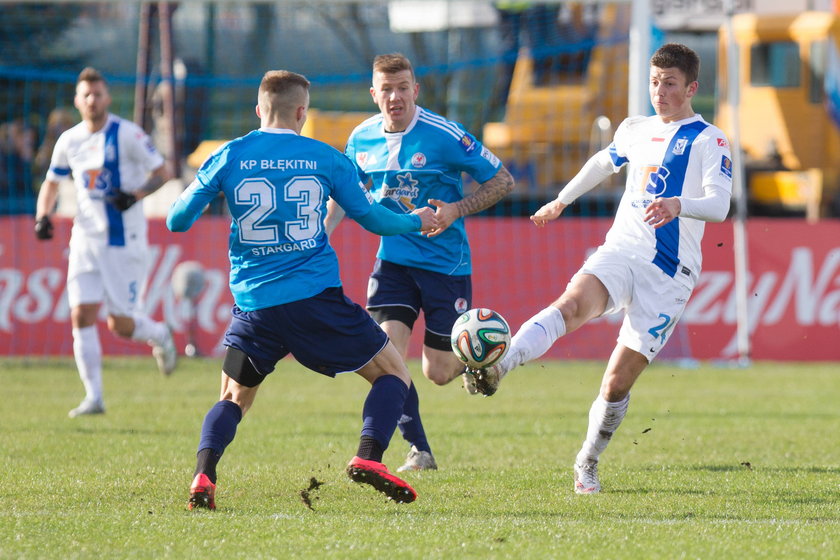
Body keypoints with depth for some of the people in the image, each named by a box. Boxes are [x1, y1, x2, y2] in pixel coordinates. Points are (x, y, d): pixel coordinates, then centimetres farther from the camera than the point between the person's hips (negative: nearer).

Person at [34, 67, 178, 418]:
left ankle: (159, 336, 30)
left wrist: (135, 195, -22)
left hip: (125, 241, -4)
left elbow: (162, 173, -5)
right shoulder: (68, 142, 6)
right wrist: (43, 216, 2)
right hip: (86, 240, 4)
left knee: (120, 324, -4)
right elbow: (51, 182, 19)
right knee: (81, 315, -8)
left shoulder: (127, 135, -9)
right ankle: (94, 397, -3)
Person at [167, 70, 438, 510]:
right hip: (317, 297, -2)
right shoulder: (325, 158, 2)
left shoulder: (229, 157, 3)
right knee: (393, 373, 11)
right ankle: (368, 457, -11)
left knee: (233, 398, 19)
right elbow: (372, 218, 12)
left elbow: (177, 221, 5)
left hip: (254, 304, 2)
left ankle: (204, 473, -8)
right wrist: (417, 221, 31)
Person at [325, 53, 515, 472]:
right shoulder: (362, 139, 0)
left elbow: (502, 181, -7)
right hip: (393, 259, 3)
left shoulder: (445, 136, -14)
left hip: (445, 261, -3)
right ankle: (418, 452, -3)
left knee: (437, 373, 0)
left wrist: (456, 210, -20)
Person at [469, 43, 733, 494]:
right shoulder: (635, 130, 16)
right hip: (619, 251, 3)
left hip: (668, 275, -3)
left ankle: (587, 463, 18)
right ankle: (496, 368, -52)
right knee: (573, 304, -31)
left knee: (617, 382, -4)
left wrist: (678, 205, -36)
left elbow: (719, 204, -16)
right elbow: (602, 163, 38)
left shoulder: (708, 140, -1)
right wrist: (561, 200, 47)